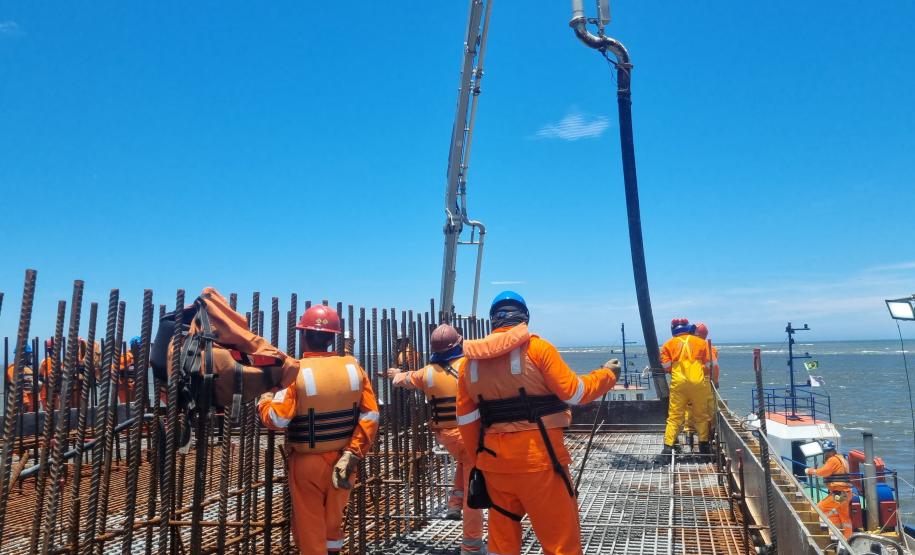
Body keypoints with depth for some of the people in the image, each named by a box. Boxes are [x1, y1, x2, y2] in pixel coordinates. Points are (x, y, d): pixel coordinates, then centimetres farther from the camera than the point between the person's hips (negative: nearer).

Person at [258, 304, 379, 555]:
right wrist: (353, 452, -5)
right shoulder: (353, 367, -5)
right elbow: (370, 415, -7)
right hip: (342, 459, 4)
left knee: (309, 525, 13)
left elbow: (277, 419, -18)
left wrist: (264, 401, 2)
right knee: (334, 520, 24)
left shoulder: (296, 371, -17)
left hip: (308, 462, -4)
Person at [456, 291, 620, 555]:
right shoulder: (536, 348, -7)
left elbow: (466, 420, 8)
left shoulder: (471, 360, 7)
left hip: (494, 460, 5)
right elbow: (575, 393, -6)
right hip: (538, 458, -5)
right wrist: (607, 374, 11)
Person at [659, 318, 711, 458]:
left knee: (674, 416, 1)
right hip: (698, 382, 1)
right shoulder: (701, 342, 12)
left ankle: (667, 448, -7)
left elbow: (666, 366, 2)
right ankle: (703, 446, 20)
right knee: (701, 415, 15)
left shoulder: (668, 344, 10)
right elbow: (709, 365, 8)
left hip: (678, 383, 0)